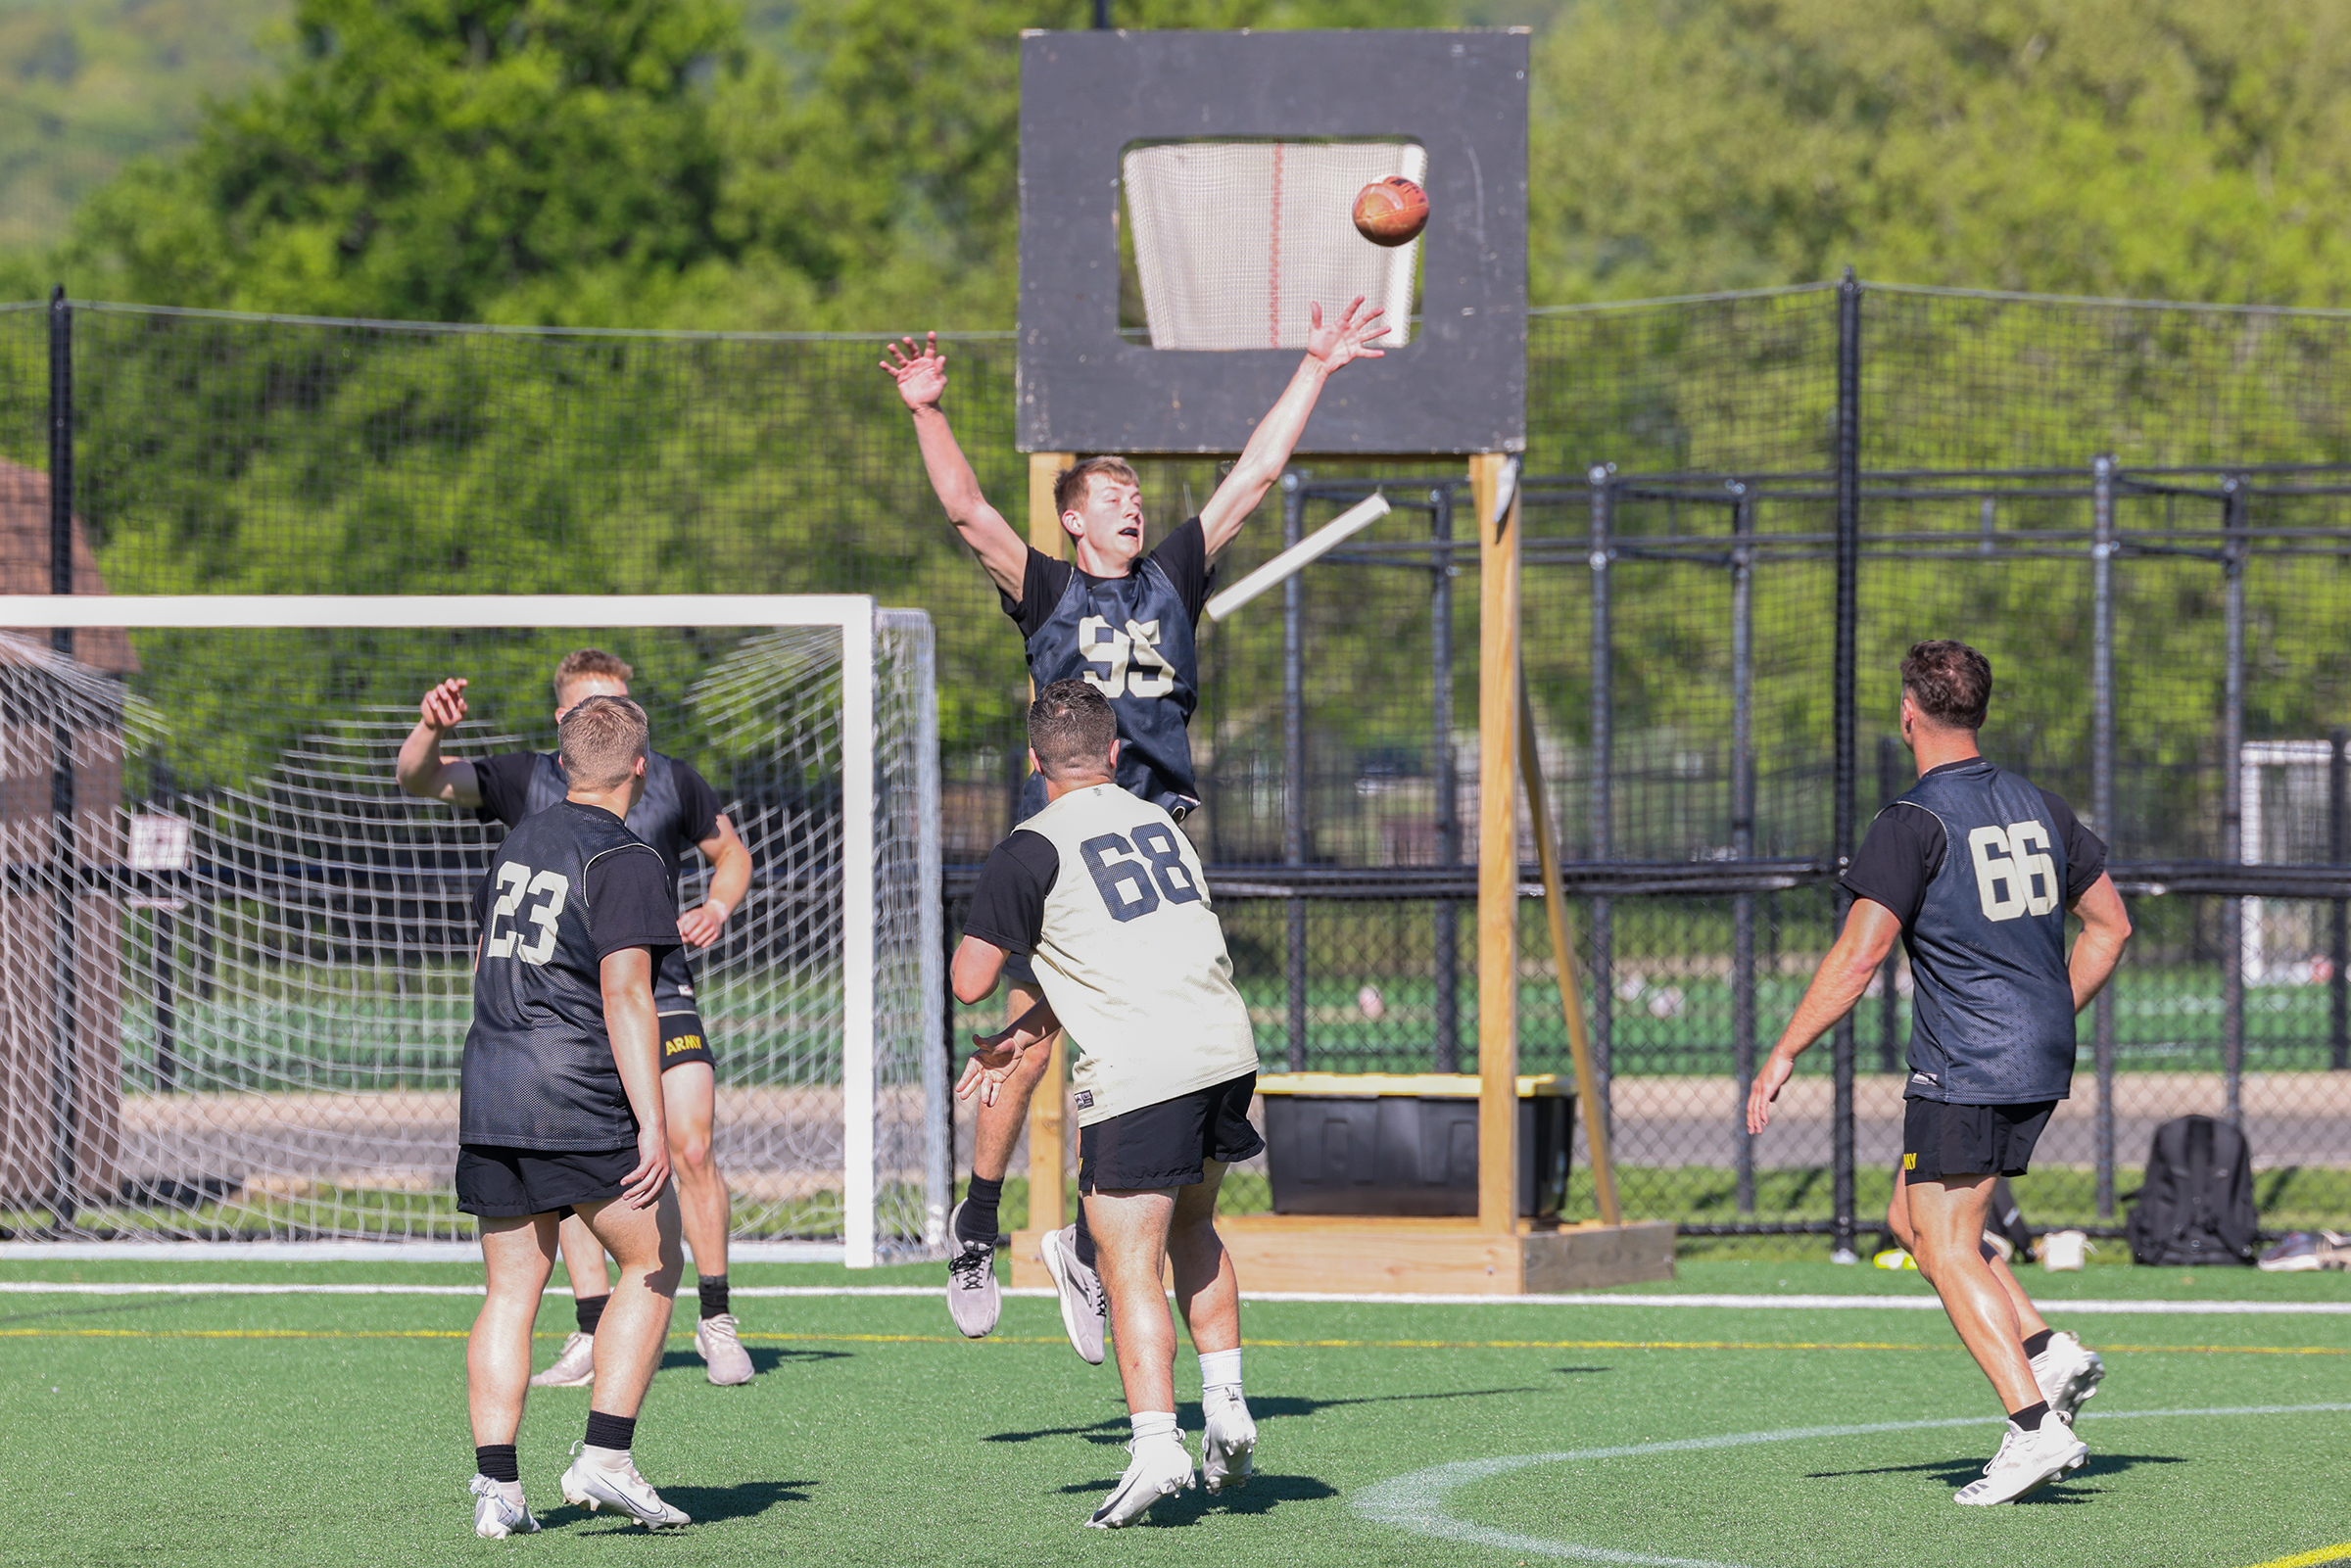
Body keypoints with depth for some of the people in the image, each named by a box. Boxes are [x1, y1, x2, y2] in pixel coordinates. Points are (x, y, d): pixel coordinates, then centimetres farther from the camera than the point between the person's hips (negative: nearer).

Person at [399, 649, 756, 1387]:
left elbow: (730, 849, 20)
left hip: (658, 995, -1)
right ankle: (593, 1333, 7)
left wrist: (718, 906, -2)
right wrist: (430, 730, -33)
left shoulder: (669, 781, 4)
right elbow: (420, 779, -10)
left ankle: (717, 1323, -1)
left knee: (691, 1150, -12)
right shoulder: (525, 781, 1)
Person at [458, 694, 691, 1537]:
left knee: (509, 1292, 8)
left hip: (489, 1092, 7)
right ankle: (604, 1457, -1)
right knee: (652, 1264, 8)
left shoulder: (518, 842, 14)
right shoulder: (624, 861, -10)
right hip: (581, 1103, -6)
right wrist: (651, 1126, -19)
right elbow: (625, 996, -17)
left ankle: (496, 1488, 1)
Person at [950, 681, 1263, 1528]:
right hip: (1224, 1047, 6)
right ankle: (1227, 1405, 17)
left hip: (1137, 1073, -6)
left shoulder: (1032, 851, -3)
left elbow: (971, 981, -2)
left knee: (1130, 1267, -4)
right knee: (1193, 1228, 25)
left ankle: (1157, 1442, -17)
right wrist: (1028, 1038, 29)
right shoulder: (1159, 823, 17)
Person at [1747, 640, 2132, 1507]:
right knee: (1914, 1220, 18)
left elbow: (1858, 955, -16)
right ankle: (2050, 1354, 5)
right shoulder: (2038, 807, 11)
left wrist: (1783, 1056, -9)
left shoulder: (1914, 822, -12)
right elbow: (2109, 926, 17)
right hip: (2042, 1062, 8)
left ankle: (2034, 1426, -16)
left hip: (1965, 1069, -8)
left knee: (1946, 1247, -4)